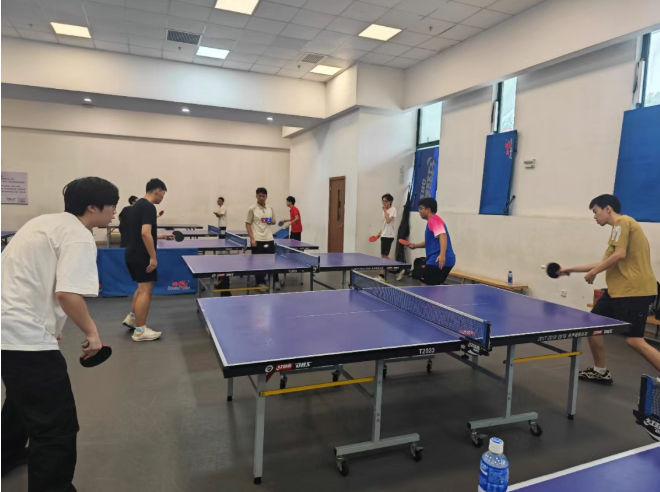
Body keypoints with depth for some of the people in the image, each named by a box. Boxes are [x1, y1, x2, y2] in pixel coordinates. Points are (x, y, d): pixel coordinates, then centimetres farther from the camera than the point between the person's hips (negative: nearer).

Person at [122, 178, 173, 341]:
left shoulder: (138, 204, 14)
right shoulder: (149, 207, -17)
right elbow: (145, 234, -27)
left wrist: (161, 236, 25)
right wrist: (153, 257, -24)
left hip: (133, 254, 10)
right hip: (142, 256, -10)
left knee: (142, 287, 23)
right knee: (146, 290, -4)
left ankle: (131, 318, 33)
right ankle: (140, 331, 1)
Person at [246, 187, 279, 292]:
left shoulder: (270, 208, 8)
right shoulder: (252, 209, -4)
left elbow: (274, 221, 20)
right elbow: (248, 224, -4)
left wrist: (272, 221, -5)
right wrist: (252, 238, -12)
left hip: (269, 239, 3)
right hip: (257, 240, -3)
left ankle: (275, 281, 16)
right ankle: (261, 283, 12)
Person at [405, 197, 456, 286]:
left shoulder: (434, 220, -10)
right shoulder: (432, 221, 22)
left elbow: (442, 236, -25)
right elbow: (430, 242, 31)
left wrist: (442, 255, -36)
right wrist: (415, 245, 18)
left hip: (439, 260, -10)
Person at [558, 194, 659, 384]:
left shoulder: (623, 222, -9)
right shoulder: (619, 227, 22)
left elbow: (620, 255, -21)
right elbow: (605, 263, 24)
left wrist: (594, 272, -10)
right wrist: (572, 269, 23)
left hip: (634, 290, -11)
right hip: (618, 289, 11)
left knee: (634, 340, -14)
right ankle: (600, 371, 24)